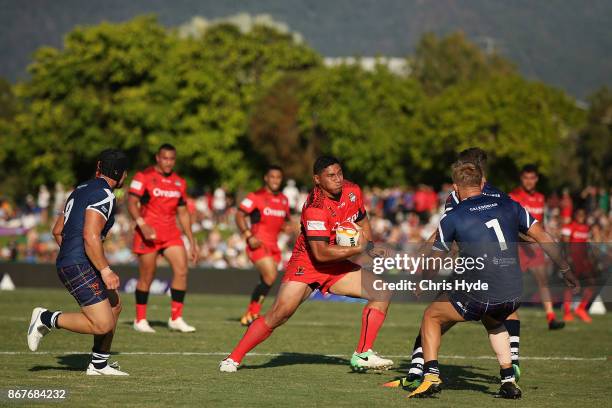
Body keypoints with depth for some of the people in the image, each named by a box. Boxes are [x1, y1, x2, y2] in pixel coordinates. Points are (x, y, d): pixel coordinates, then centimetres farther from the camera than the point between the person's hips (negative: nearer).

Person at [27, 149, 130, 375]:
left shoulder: (82, 190, 17)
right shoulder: (104, 195, -13)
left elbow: (57, 231, 21)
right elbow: (90, 237, -24)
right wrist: (105, 270, -20)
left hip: (67, 262, 10)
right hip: (79, 267, -10)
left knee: (114, 307, 19)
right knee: (103, 325, -14)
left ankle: (99, 365, 23)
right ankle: (47, 319, -4)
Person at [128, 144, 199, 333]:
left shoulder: (179, 182, 13)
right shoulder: (143, 177, -4)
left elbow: (183, 213, 19)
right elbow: (132, 203, -11)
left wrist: (192, 242, 14)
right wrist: (142, 224, -27)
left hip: (171, 234, 5)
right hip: (148, 233, -5)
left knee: (182, 270, -10)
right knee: (147, 278, 0)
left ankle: (176, 318, -2)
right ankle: (140, 320, 14)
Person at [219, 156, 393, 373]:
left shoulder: (352, 191, -4)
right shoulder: (315, 208, -27)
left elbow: (362, 221, 17)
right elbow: (321, 253, -31)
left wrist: (370, 246, 0)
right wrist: (359, 248, -28)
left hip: (338, 266, 7)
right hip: (307, 265, -7)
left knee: (381, 293, -6)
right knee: (278, 315, -17)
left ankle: (363, 354, -5)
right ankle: (233, 358, -5)